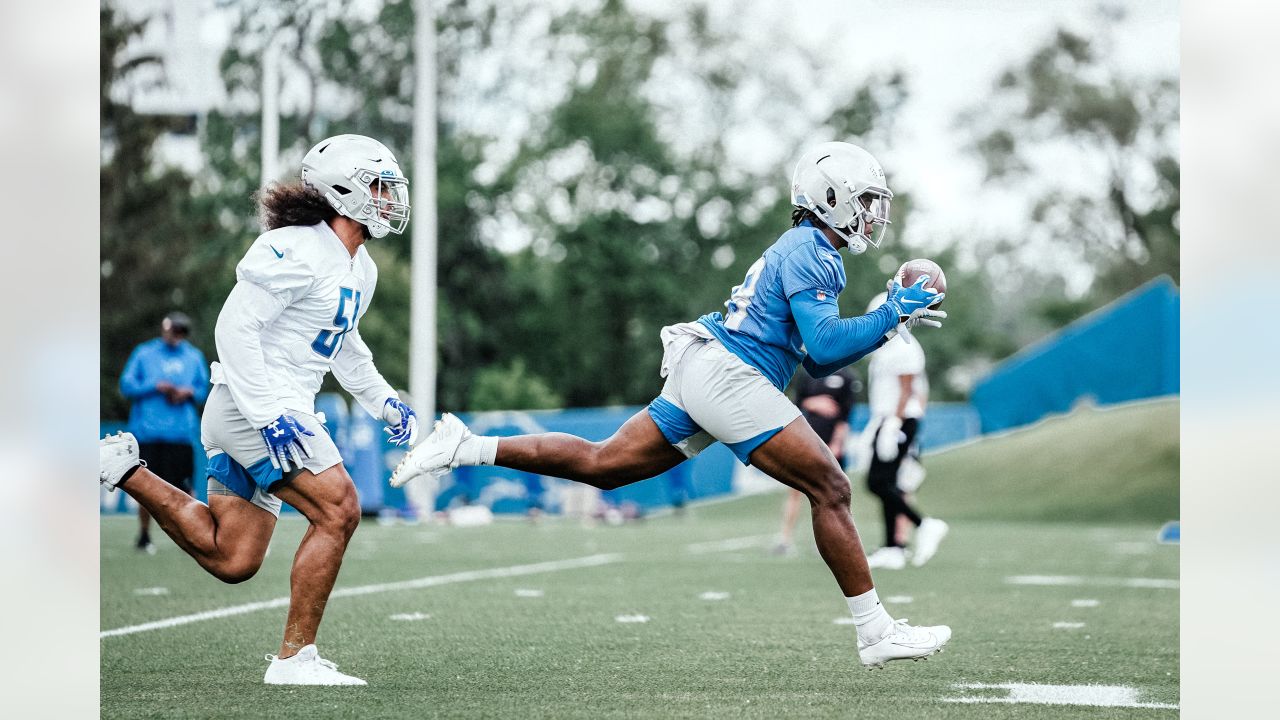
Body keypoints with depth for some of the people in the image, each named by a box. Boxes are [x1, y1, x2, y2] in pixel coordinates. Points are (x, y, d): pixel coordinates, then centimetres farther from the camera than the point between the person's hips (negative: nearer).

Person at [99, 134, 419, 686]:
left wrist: (384, 402, 25)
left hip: (275, 413, 10)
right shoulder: (298, 250, -15)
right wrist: (268, 413, -25)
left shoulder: (360, 270, 15)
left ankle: (126, 471, 19)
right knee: (338, 511, -17)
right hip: (253, 406, -10)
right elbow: (235, 326, -20)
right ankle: (295, 657, -12)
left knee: (231, 561, 8)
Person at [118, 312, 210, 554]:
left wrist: (190, 392, -4)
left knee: (183, 489, -6)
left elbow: (204, 389, 18)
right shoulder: (144, 353, 7)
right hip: (148, 432, -1)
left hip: (181, 432, 1)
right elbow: (127, 385, 2)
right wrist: (156, 386, -10)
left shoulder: (194, 356, 14)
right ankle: (144, 536, 15)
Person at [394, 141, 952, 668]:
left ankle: (464, 447, 8)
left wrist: (890, 322, 17)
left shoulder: (805, 252, 22)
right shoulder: (810, 252, -9)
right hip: (726, 376, -10)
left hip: (699, 373, 10)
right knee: (830, 490, -8)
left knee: (600, 465, 11)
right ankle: (875, 633, -6)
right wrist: (890, 316, -12)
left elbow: (818, 364, 24)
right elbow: (825, 346, -19)